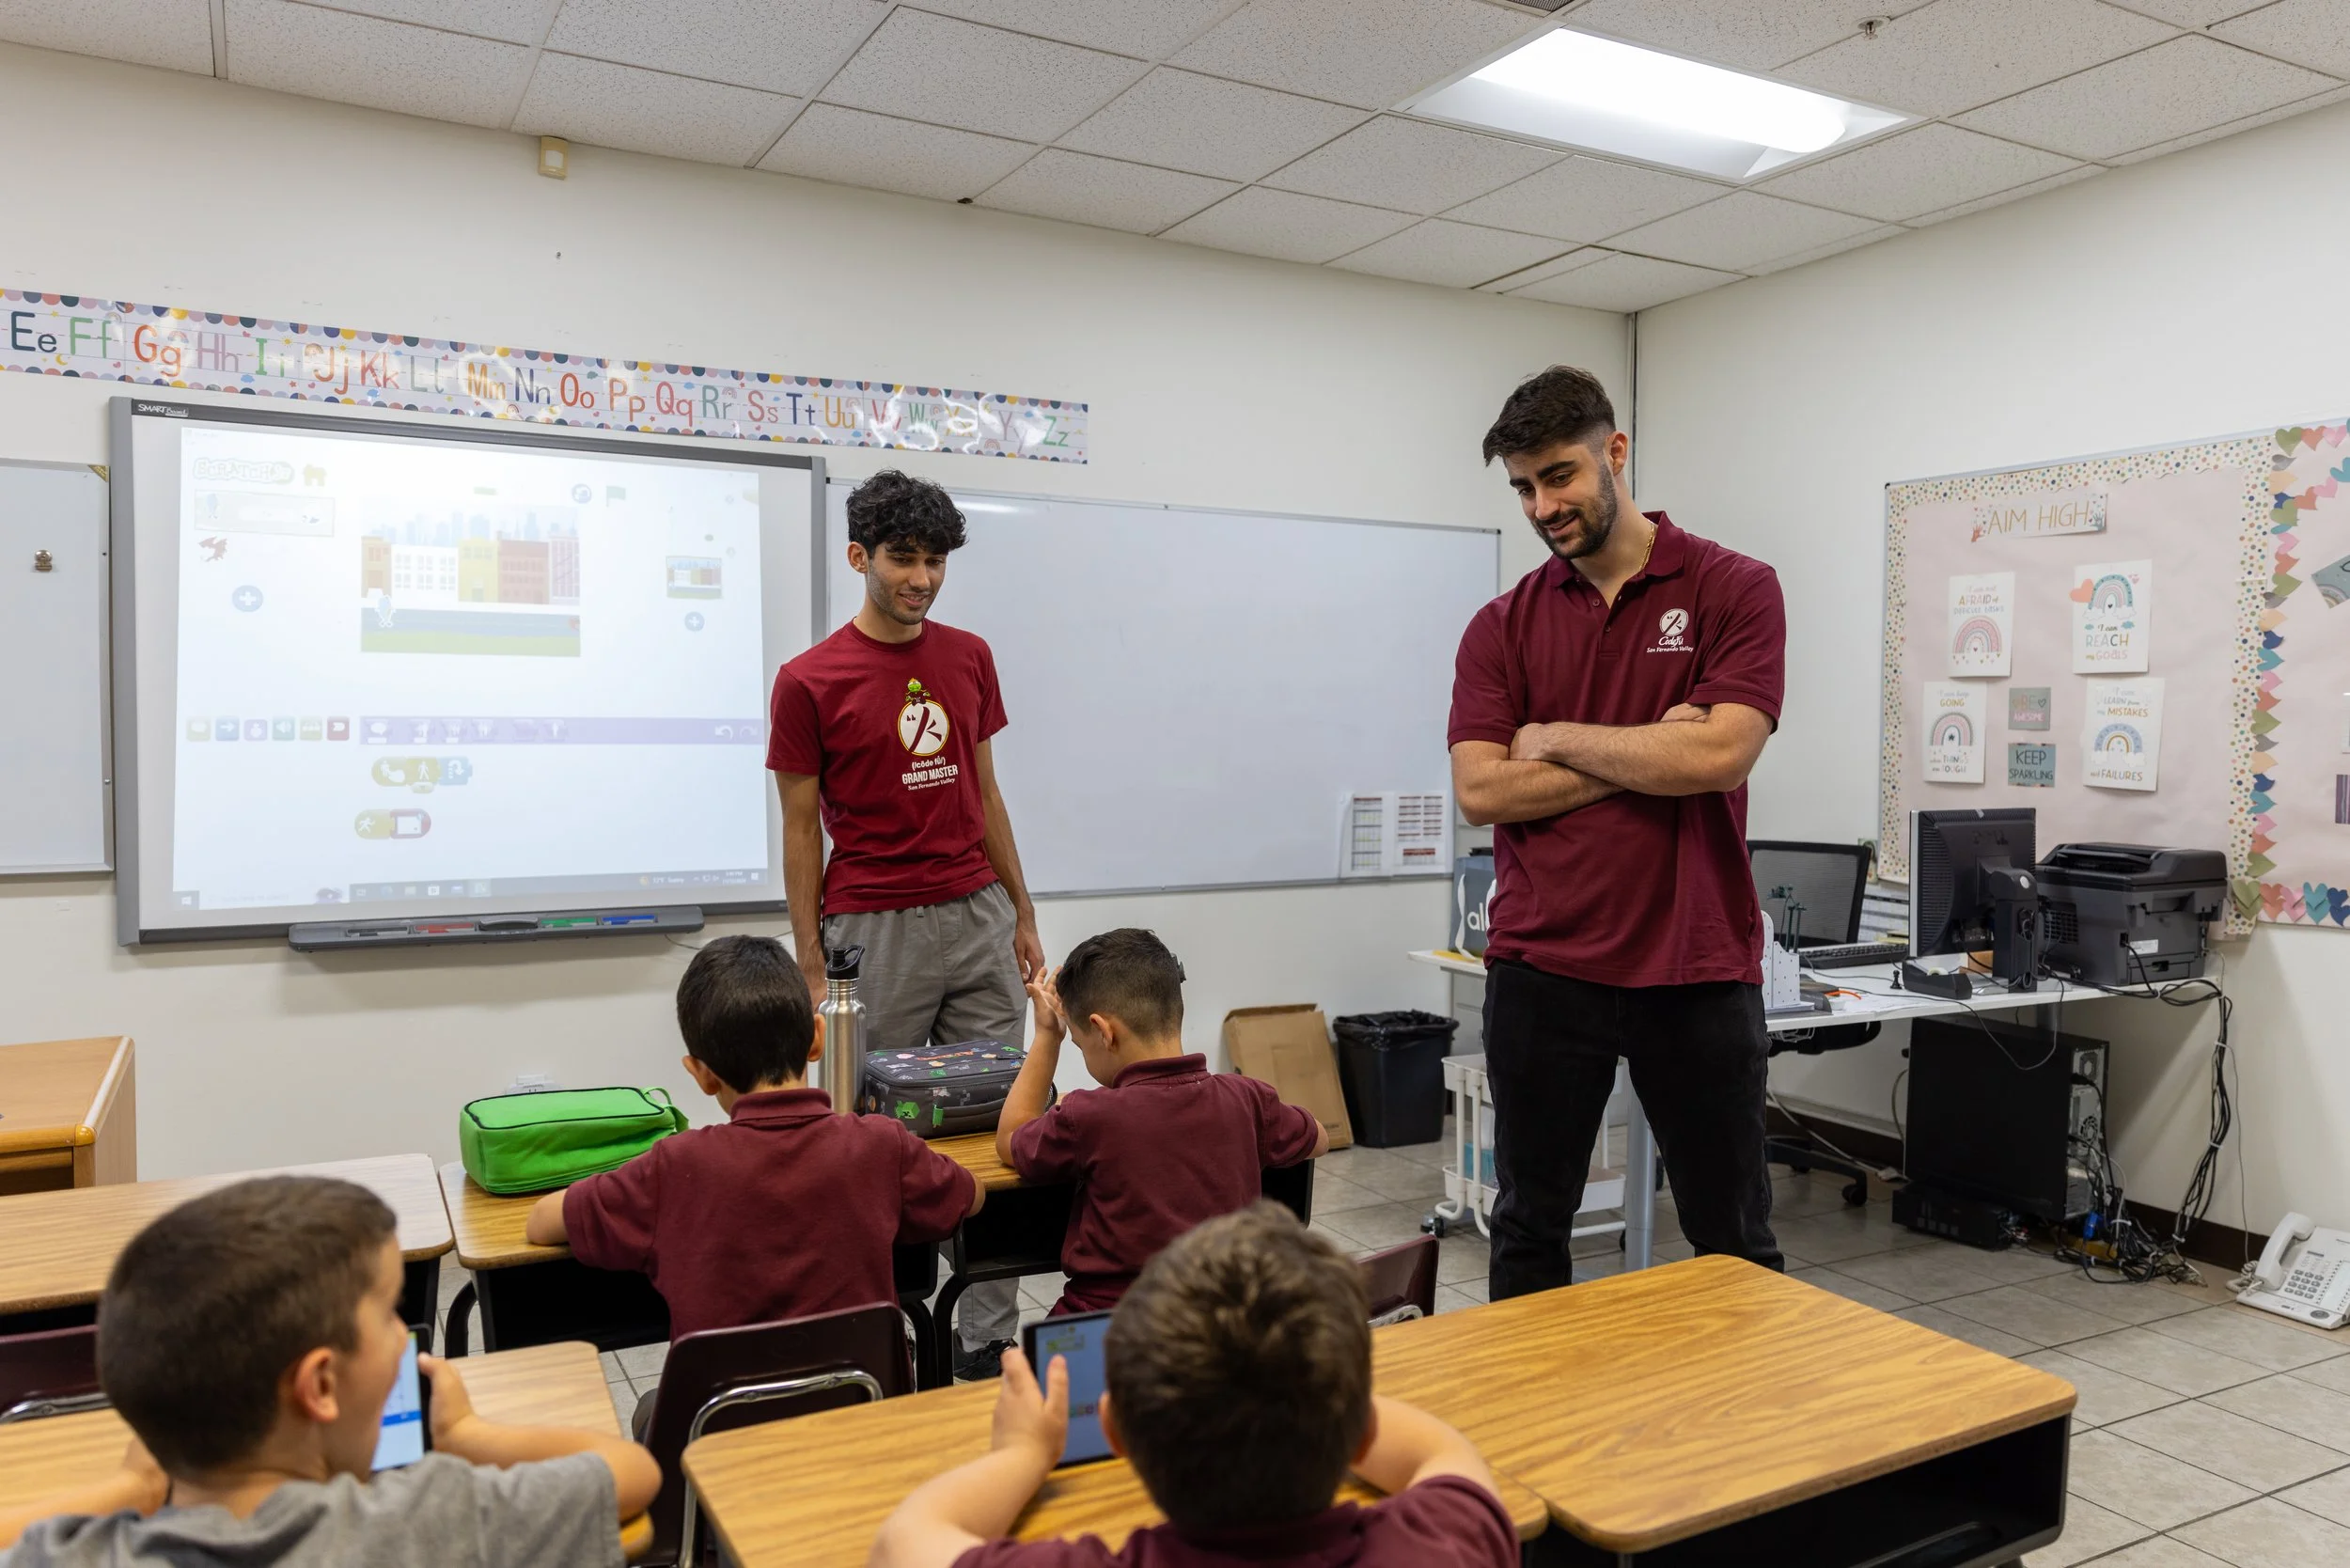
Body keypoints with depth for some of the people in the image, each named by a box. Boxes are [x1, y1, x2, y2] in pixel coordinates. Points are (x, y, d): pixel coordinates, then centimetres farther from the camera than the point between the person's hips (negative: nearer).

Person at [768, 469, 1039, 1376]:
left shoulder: (970, 659, 8)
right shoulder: (809, 681, -6)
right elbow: (801, 826, -3)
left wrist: (1021, 913, 12)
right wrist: (811, 966, -6)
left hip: (978, 919, 5)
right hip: (875, 930, -4)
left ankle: (987, 1340, 17)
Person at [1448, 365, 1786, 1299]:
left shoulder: (1733, 588, -2)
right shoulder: (1503, 626, 6)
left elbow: (1720, 752, -16)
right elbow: (1480, 790, -6)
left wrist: (1558, 739, -6)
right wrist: (1643, 757, -10)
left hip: (1697, 967, -2)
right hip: (1541, 967, 2)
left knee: (1734, 1239, 12)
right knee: (1529, 1229, 14)